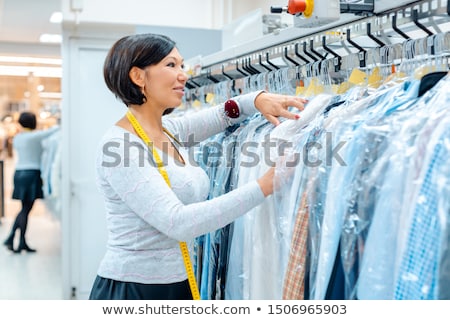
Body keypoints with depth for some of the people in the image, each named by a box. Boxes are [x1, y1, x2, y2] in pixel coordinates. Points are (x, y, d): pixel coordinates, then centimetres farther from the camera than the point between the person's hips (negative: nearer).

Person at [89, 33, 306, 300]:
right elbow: (177, 222, -27)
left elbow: (224, 114, 19)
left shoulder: (171, 130, 5)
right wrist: (264, 186, -27)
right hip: (132, 289, -8)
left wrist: (257, 98, -5)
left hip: (176, 284, 8)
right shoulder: (119, 145, -19)